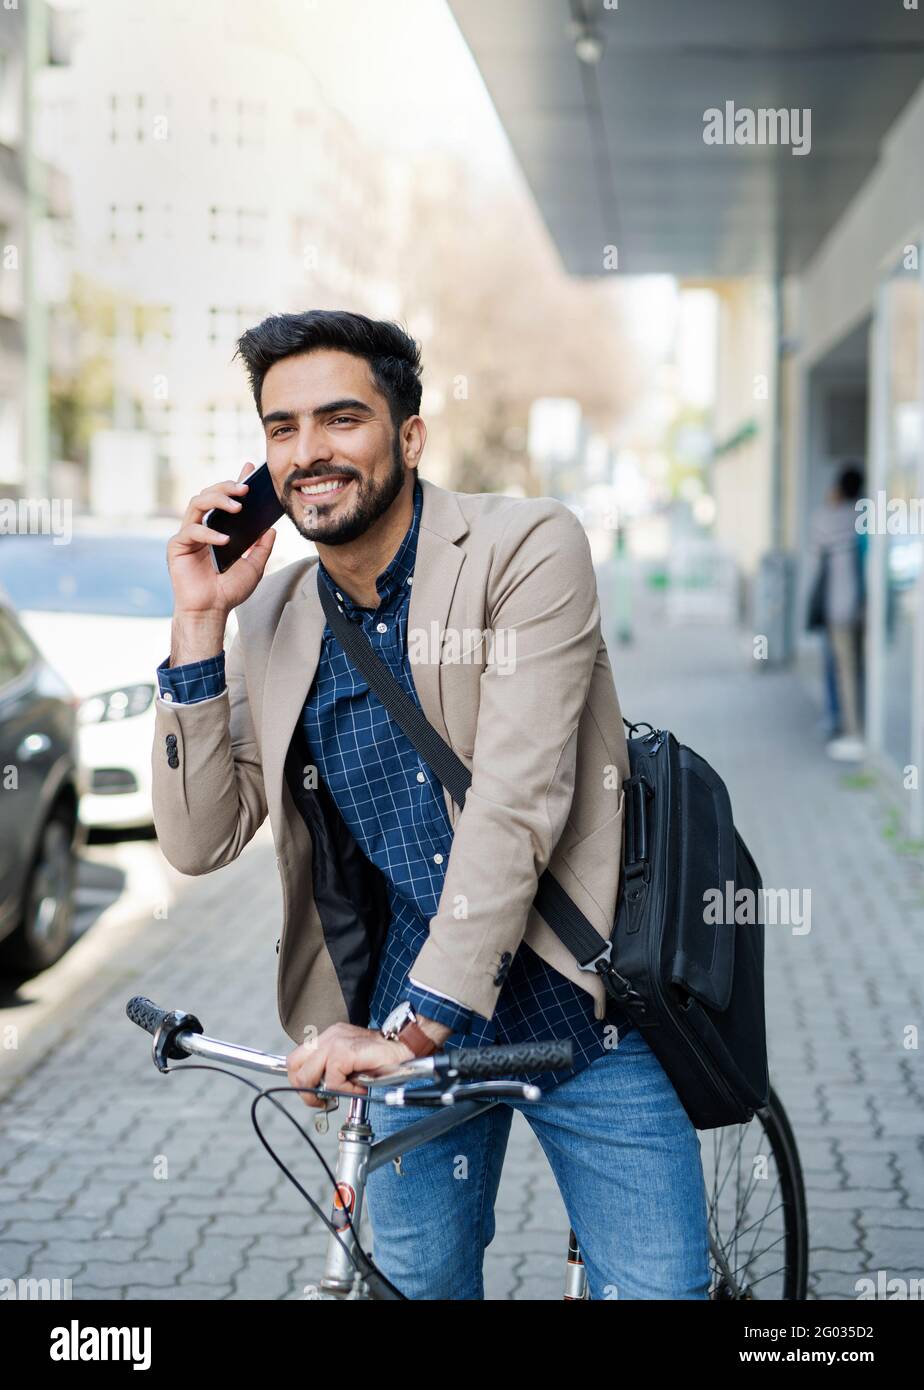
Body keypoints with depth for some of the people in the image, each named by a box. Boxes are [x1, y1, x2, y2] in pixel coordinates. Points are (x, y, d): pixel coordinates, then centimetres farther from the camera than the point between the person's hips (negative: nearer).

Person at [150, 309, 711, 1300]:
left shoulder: (529, 548, -12)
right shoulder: (273, 616, 3)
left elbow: (516, 802, -21)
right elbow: (200, 843, 0)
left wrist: (416, 1024, -26)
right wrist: (200, 623, -8)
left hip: (576, 1014, -4)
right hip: (405, 1030, 4)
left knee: (656, 1289, -2)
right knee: (418, 1282, 14)